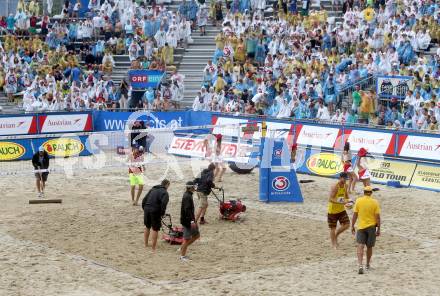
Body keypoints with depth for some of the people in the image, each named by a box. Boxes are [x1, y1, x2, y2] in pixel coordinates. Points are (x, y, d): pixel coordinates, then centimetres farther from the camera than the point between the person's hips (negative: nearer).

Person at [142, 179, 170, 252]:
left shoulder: (152, 189, 18)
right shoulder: (164, 192, -4)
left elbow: (144, 200, 16)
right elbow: (163, 203, -19)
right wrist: (162, 213, -9)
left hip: (147, 209, 7)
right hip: (155, 211, -6)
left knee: (147, 227, 22)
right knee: (155, 229, 2)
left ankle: (146, 245, 33)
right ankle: (153, 248, 4)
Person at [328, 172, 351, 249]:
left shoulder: (345, 186, 0)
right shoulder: (335, 187, -22)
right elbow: (330, 199, -29)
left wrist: (348, 201, -4)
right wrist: (340, 202, -40)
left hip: (341, 209, 6)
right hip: (332, 210, -6)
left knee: (347, 224, -3)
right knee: (333, 228, 3)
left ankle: (336, 235, 21)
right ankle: (333, 244, 16)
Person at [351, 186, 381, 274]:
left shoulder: (358, 201, -3)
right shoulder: (375, 202, -5)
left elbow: (355, 215, -2)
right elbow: (377, 217, -6)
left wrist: (352, 226, 7)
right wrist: (378, 229, 0)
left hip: (361, 227, 0)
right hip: (371, 226, 0)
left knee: (360, 246, -5)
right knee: (369, 247, 15)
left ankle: (360, 265, -22)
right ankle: (368, 265, 28)